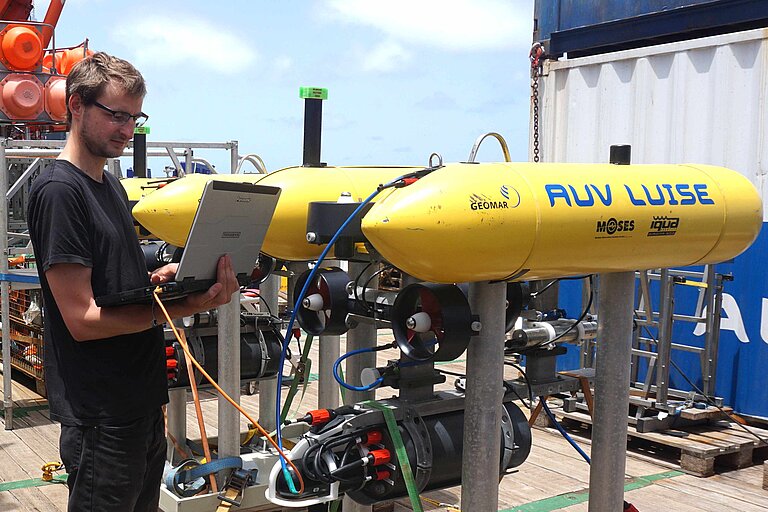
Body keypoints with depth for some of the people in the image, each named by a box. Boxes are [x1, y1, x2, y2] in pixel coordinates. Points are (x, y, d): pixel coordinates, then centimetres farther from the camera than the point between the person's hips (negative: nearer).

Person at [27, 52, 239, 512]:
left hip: (141, 399, 9)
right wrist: (184, 307, -25)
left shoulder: (111, 186, 13)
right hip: (101, 414, -9)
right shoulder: (59, 190, -16)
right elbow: (83, 319, -20)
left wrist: (161, 278, -3)